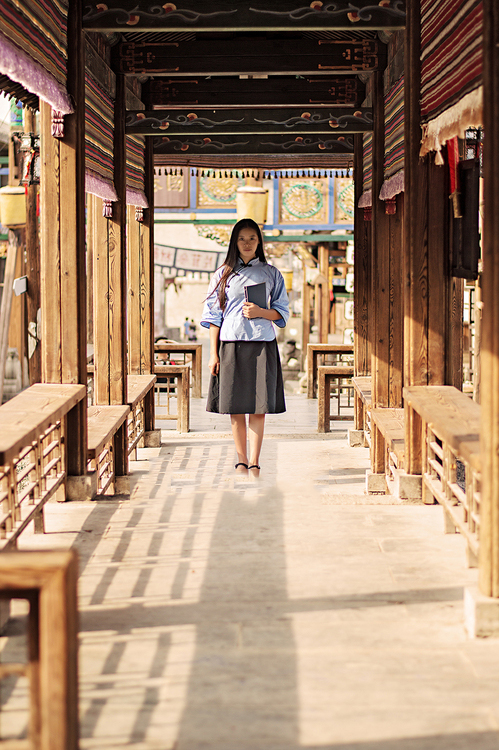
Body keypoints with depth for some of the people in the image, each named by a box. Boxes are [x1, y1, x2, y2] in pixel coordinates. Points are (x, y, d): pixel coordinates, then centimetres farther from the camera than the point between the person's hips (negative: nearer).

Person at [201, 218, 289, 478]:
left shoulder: (271, 273, 9)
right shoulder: (224, 274, 9)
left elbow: (282, 312, 9)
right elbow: (213, 315, 6)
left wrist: (260, 312, -11)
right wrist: (213, 353, 0)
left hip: (262, 346, 0)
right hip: (230, 345, 0)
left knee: (258, 407, -5)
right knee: (235, 408, 2)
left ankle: (254, 463, -1)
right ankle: (241, 460, 13)